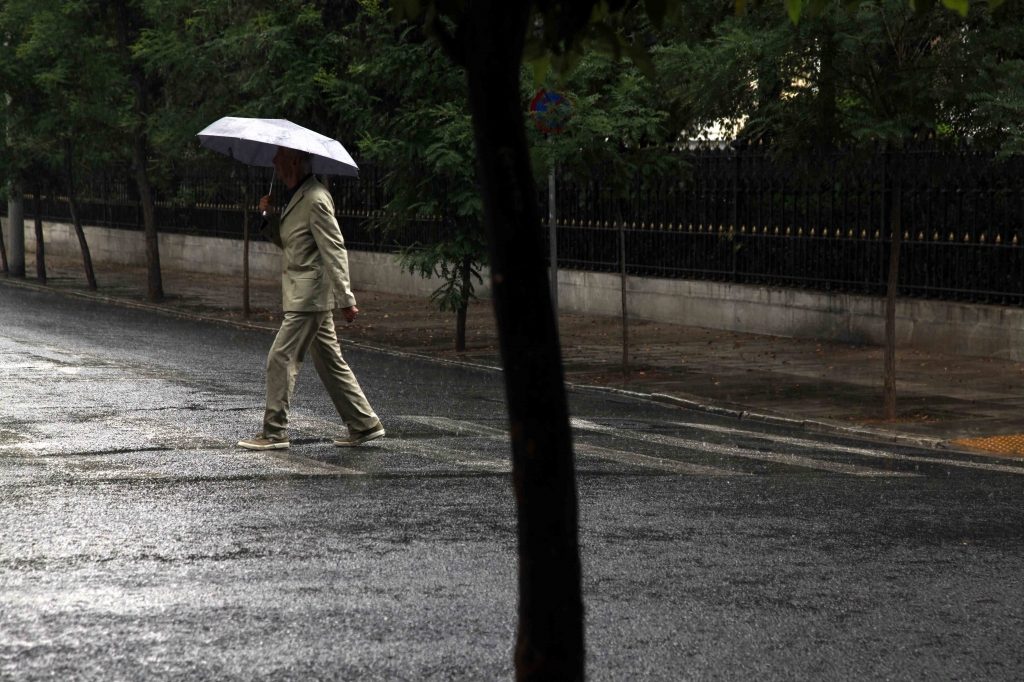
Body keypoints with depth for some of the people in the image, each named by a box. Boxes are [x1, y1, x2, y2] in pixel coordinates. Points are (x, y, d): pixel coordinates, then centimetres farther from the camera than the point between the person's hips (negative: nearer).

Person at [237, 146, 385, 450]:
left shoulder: (315, 199, -16)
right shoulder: (295, 196, 14)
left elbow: (334, 250, -19)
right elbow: (284, 240, 23)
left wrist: (345, 299, -22)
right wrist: (269, 216, 5)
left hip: (309, 296, -10)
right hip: (307, 296, 10)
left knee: (281, 359, -8)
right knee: (330, 363, 12)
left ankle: (274, 432, -4)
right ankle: (365, 425, 16)